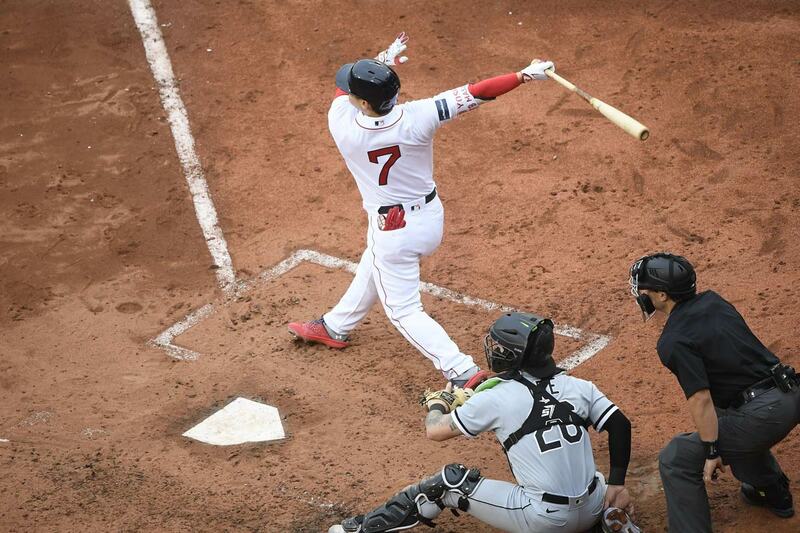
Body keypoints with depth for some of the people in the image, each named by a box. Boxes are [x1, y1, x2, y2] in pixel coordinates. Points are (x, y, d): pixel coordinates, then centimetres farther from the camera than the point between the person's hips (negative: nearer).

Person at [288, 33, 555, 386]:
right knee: (372, 270, 30)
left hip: (392, 231, -5)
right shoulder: (417, 117, -24)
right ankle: (335, 327, 52)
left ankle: (462, 373, -3)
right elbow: (473, 94, -25)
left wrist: (382, 60, 11)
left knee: (404, 310, 8)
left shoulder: (342, 123, -24)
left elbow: (343, 90, -2)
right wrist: (525, 75, -19)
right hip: (432, 217, 5)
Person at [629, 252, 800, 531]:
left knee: (675, 461, 1)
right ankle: (776, 494, 56)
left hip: (763, 412, -9)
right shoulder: (713, 300, 10)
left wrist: (712, 452, -12)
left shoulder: (673, 341, -13)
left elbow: (701, 400, -17)